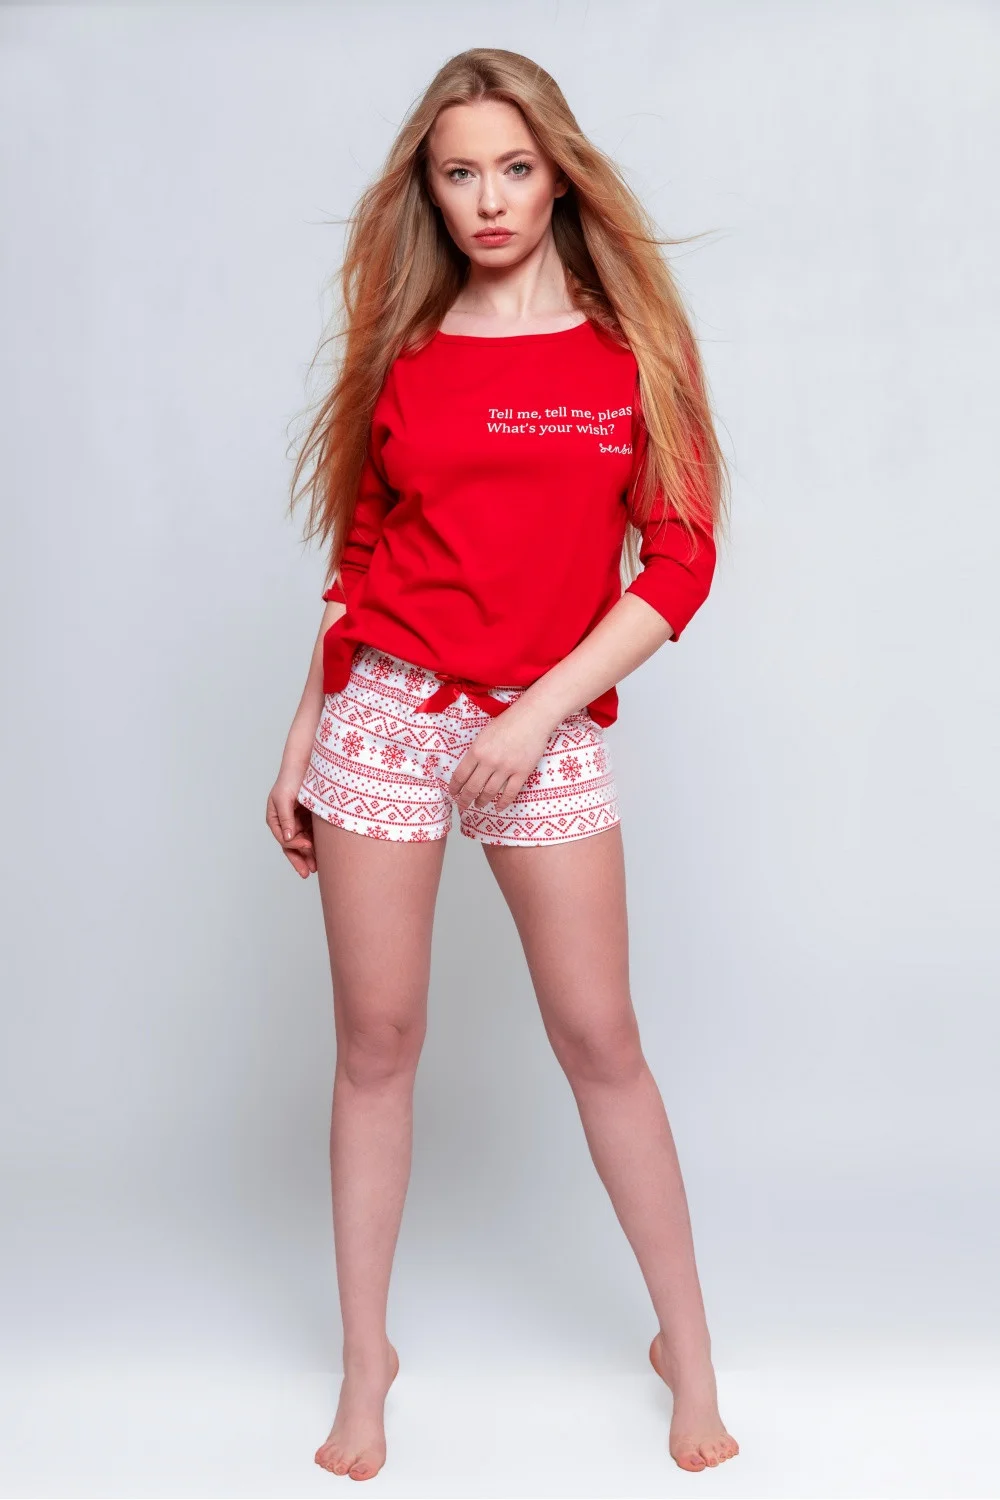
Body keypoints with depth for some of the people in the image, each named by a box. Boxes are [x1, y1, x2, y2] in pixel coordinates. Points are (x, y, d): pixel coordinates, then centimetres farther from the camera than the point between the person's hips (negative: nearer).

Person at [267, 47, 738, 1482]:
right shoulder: (400, 349, 7)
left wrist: (538, 713, -12)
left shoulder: (632, 340, 1)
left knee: (600, 1041, 4)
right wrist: (299, 746, 9)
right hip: (384, 715, 2)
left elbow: (680, 562, -4)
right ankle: (366, 1361, 23)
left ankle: (688, 1346, 23)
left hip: (551, 731, -1)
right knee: (377, 1043, 6)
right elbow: (360, 561, 11)